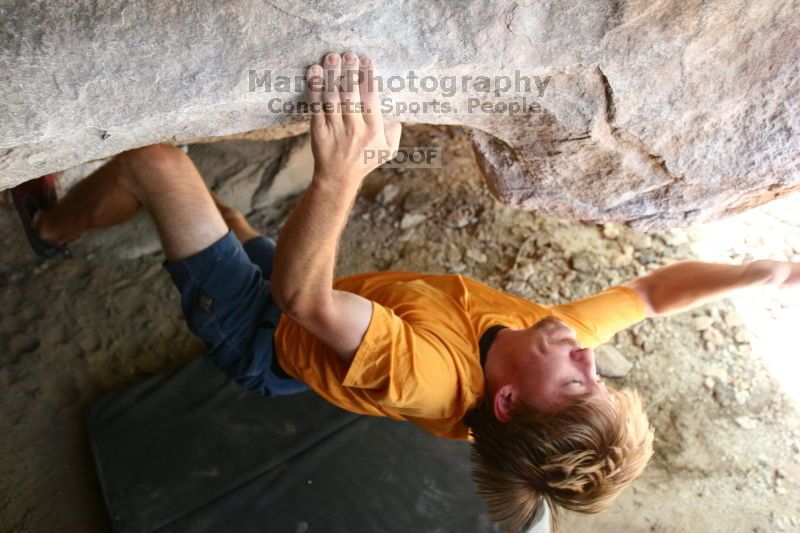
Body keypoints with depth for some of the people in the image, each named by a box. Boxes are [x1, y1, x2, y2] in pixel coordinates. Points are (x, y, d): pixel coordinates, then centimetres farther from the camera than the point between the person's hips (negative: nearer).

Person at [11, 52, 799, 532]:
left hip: (259, 335, -6)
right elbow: (654, 289, -9)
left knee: (154, 165, -9)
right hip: (293, 312, 7)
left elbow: (301, 296, -48)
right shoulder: (562, 335, -23)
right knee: (202, 195, 24)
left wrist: (338, 173, -60)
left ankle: (49, 225, 27)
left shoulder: (427, 377, -42)